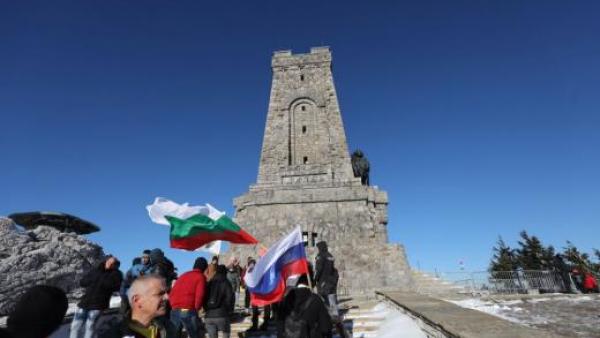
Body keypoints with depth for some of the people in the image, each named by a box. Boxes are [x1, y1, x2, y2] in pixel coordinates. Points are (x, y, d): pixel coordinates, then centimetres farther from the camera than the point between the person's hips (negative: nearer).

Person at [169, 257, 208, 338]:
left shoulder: (183, 275, 21)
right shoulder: (201, 277, 1)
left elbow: (172, 293, 17)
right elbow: (199, 295, -9)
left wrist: (174, 306, 19)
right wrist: (196, 308, 6)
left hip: (174, 310, 6)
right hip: (188, 311, -6)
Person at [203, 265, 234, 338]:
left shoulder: (209, 283, 13)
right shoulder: (226, 283, 2)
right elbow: (230, 298, -6)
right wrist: (230, 310, 11)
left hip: (208, 316, 3)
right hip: (221, 315, -3)